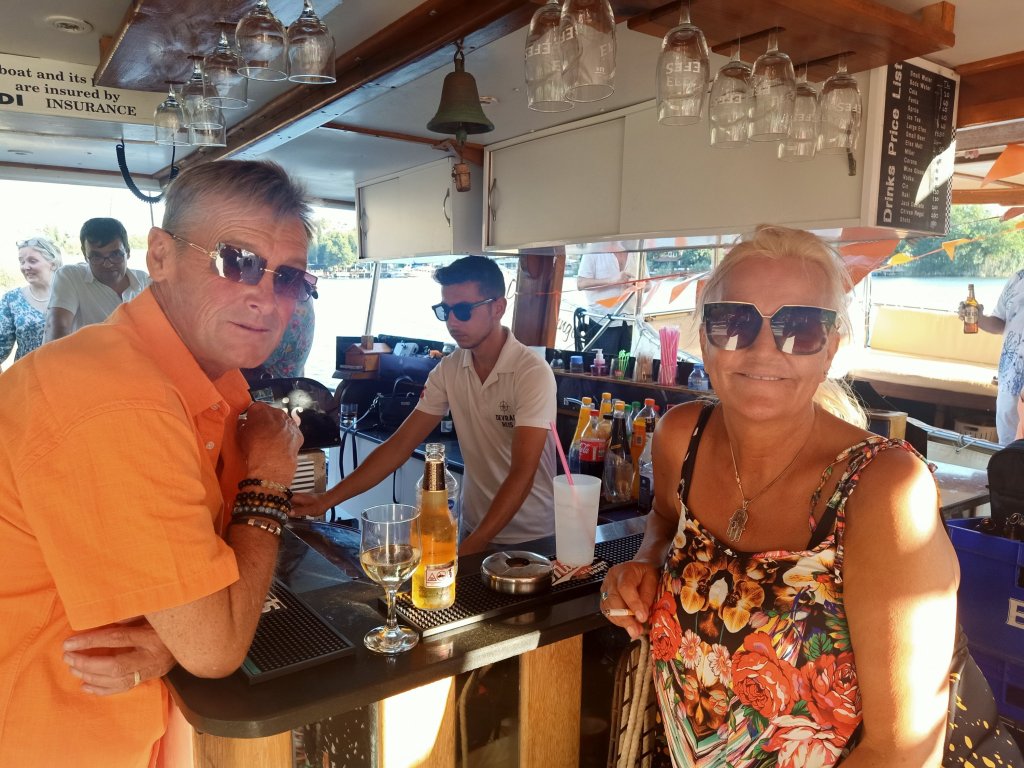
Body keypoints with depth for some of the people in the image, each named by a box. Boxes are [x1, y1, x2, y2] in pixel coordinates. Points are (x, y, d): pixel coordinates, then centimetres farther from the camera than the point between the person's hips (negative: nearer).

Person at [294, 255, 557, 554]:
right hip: (474, 528, 4)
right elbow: (400, 444, -4)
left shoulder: (532, 373, -20)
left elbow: (523, 473, -25)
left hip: (531, 539, -4)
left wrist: (467, 551, -31)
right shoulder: (448, 370, -3)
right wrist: (328, 498, -12)